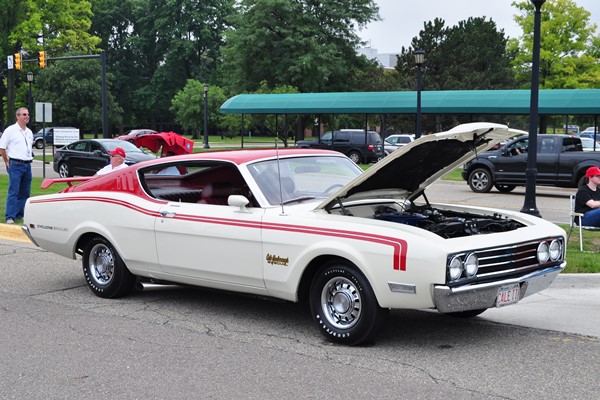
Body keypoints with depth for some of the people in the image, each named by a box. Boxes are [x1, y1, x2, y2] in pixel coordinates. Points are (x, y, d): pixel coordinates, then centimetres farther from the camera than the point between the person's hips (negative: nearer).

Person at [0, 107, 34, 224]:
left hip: (27, 165, 7)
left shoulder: (29, 132, 14)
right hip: (15, 165, -7)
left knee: (25, 192, 9)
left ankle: (20, 214, 17)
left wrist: (29, 159, 15)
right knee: (13, 192, -10)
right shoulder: (10, 130, -6)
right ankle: (10, 217, -10)